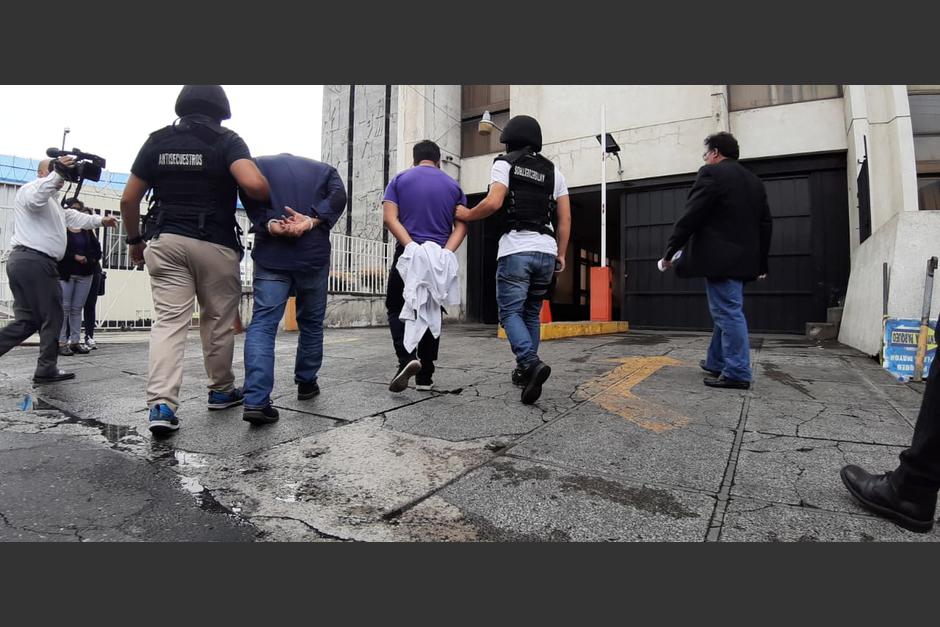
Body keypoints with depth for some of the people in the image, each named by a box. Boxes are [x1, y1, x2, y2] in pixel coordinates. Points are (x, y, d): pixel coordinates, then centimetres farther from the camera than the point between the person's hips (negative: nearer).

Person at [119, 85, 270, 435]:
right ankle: (221, 391, 26)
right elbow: (253, 184, -22)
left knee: (169, 320, 0)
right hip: (215, 244, -3)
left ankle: (161, 404, -13)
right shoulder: (227, 141, -1)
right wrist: (268, 195, 0)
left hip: (165, 241, 3)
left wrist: (135, 240, 22)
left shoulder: (157, 142, 11)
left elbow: (128, 200, 10)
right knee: (218, 321, 11)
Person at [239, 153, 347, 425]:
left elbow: (249, 198, -4)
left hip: (270, 255, -1)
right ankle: (306, 383, 27)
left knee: (262, 323, -5)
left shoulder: (258, 164, 18)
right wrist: (310, 222, -11)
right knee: (311, 322, 16)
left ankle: (256, 400, -17)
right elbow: (337, 196, -2)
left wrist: (269, 225, -11)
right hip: (314, 255, 1)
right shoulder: (324, 169, 20)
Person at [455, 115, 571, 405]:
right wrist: (561, 254, 18)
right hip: (546, 251, 5)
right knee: (532, 313, 15)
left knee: (510, 312, -1)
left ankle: (532, 364, -22)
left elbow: (493, 203, -12)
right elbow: (565, 218, 14)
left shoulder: (505, 164, 5)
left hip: (516, 249, -5)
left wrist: (467, 215, 4)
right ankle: (525, 370, 19)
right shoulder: (553, 171, 18)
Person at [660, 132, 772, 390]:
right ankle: (717, 363, 25)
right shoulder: (754, 180, 18)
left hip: (720, 258, -9)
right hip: (743, 259, 9)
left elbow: (691, 216, -13)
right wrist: (761, 263, 23)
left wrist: (670, 251, -7)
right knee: (727, 312, 15)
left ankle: (737, 373, -2)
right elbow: (765, 224, 19)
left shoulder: (712, 173, -6)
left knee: (728, 314, -6)